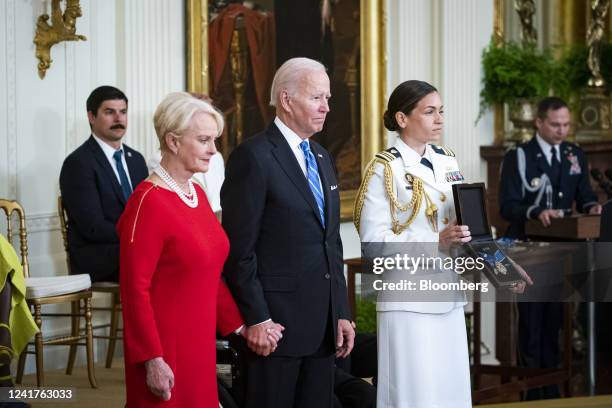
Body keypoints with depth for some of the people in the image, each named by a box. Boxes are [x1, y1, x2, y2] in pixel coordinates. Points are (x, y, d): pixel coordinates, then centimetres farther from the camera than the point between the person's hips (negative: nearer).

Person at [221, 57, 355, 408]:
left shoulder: (322, 158, 17)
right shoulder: (254, 156, -9)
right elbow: (239, 248, -13)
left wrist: (342, 313, 14)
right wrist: (257, 319, -16)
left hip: (323, 324, 8)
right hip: (275, 321, -7)